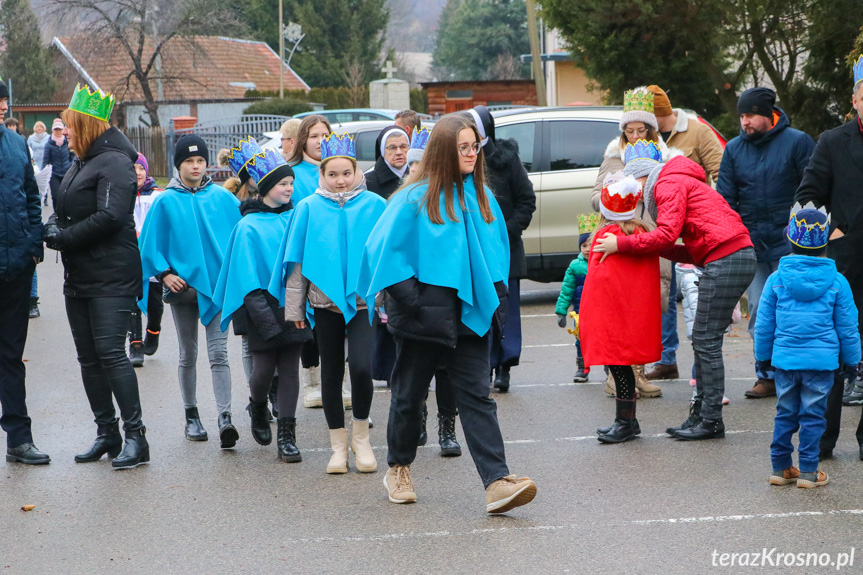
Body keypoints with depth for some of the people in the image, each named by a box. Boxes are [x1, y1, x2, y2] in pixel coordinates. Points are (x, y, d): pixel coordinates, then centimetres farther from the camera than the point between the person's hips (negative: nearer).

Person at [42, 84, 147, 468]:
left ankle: (135, 436, -9)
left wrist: (63, 237, -15)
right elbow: (62, 210, 20)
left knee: (110, 352, -13)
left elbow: (109, 218, -21)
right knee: (88, 357, 9)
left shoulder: (113, 163, -10)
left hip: (111, 278, -9)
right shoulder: (79, 165, 19)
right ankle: (106, 433, 16)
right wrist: (53, 227, -3)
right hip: (79, 277, 9)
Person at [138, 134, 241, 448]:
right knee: (188, 355, 11)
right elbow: (150, 244, 4)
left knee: (218, 352, -9)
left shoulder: (223, 198, 3)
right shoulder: (166, 202, 1)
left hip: (217, 283, -1)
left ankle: (225, 417, -17)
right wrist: (165, 274, -6)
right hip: (183, 286, 1)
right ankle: (191, 416, 23)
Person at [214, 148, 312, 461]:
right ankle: (258, 409, 32)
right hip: (263, 307, -3)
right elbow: (247, 276, -7)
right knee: (263, 368, 0)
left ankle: (287, 435, 6)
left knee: (290, 369, 2)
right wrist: (262, 312, -15)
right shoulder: (249, 226, -4)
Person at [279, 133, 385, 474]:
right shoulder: (309, 208, 4)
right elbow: (297, 260, 8)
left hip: (363, 300, -2)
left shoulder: (374, 206, 2)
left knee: (361, 366, -17)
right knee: (331, 372, 8)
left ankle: (360, 436, 4)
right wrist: (294, 307, 7)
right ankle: (339, 446, 19)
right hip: (325, 300, 2)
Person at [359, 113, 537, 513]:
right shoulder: (415, 199, -8)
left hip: (469, 314, 4)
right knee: (410, 393, 11)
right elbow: (383, 249, -9)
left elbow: (497, 248, 20)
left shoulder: (481, 196, 8)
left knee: (476, 395, -5)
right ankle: (398, 468, 31)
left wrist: (495, 295, 10)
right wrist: (409, 299, -12)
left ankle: (497, 482, -14)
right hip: (424, 315, -3)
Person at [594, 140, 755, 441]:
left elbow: (667, 234, -17)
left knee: (706, 341, -5)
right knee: (704, 340, 13)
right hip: (738, 257, 10)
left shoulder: (668, 185, -3)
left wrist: (621, 244, -9)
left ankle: (710, 421, -2)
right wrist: (653, 247, 14)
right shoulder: (681, 183, 27)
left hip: (726, 260, -10)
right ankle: (701, 414, 16)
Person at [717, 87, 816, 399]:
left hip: (788, 244, -4)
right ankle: (767, 376, 10)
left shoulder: (797, 142, -3)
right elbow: (724, 197, 10)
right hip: (750, 244, 4)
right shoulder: (734, 148, 9)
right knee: (759, 312, 4)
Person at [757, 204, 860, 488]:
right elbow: (847, 326, 2)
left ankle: (780, 467, 18)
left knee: (785, 414, 12)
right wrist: (851, 358, 14)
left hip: (785, 357, 2)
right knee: (813, 415, 4)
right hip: (822, 359, -2)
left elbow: (764, 324, 5)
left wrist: (763, 355, 18)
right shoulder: (837, 282, -3)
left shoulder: (776, 279, -1)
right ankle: (808, 471, 7)